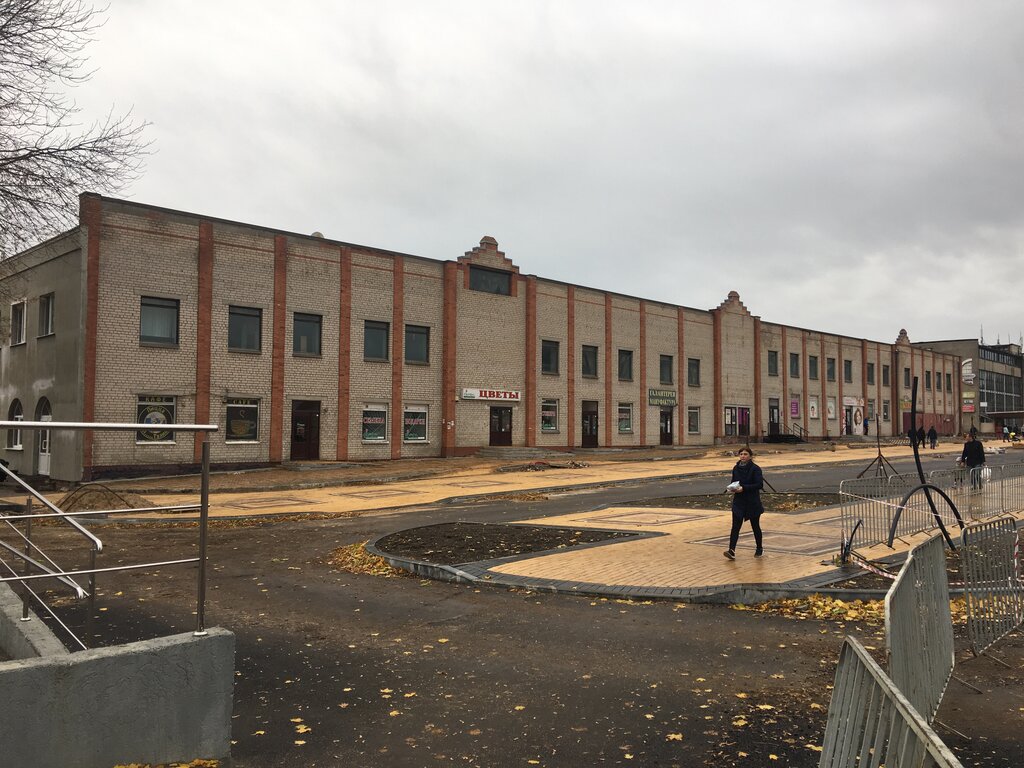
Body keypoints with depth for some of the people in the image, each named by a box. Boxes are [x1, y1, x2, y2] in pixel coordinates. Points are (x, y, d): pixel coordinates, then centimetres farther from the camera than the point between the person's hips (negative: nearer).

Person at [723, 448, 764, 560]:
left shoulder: (755, 469, -9)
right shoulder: (736, 468, 7)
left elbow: (759, 484, -16)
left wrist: (744, 488, -24)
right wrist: (732, 489, -4)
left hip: (753, 502, -4)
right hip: (738, 501, 4)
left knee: (755, 526, 11)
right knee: (735, 526, -8)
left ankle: (760, 548, 32)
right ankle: (732, 551, -16)